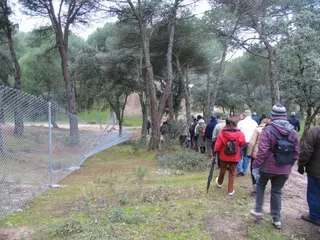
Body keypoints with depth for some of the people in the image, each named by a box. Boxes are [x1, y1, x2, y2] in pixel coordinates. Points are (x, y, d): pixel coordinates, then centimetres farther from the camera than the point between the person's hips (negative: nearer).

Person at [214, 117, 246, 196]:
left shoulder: (222, 133, -12)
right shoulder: (239, 133, -13)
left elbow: (218, 144, -10)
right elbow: (243, 143, -5)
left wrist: (216, 151, 6)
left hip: (224, 156, 1)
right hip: (235, 157, -1)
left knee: (222, 170, 22)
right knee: (232, 172, 10)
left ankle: (219, 182, 48)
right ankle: (230, 190, 13)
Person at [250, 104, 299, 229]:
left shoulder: (268, 130, -15)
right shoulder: (293, 131, 0)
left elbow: (263, 151, -19)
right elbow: (296, 152, 5)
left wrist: (256, 164, -6)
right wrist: (289, 164, 19)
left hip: (269, 166, -4)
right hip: (285, 169, 4)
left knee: (260, 186, 21)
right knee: (277, 191, 17)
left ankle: (258, 210, 23)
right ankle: (277, 219, 22)